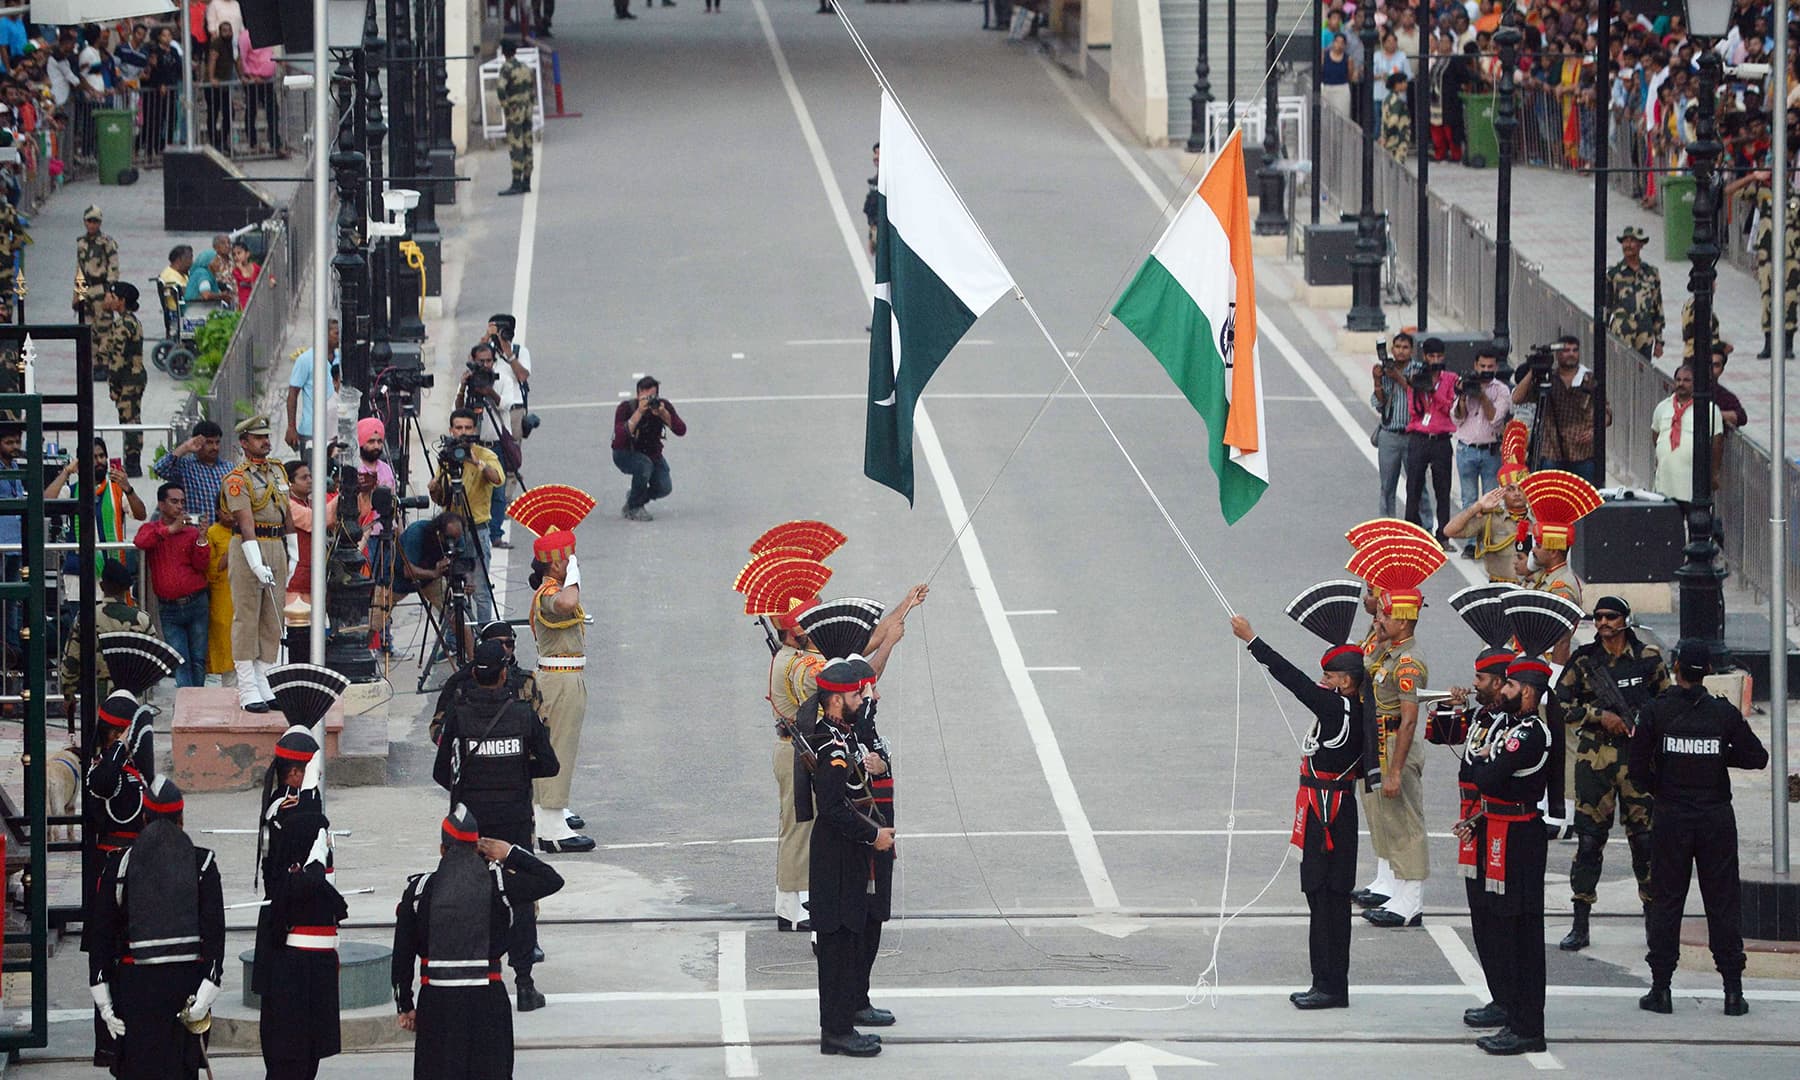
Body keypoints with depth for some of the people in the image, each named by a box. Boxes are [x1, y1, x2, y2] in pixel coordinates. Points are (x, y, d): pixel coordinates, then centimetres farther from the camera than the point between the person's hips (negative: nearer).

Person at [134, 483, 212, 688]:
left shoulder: (192, 532, 7)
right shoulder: (150, 529, 8)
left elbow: (202, 565, -1)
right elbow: (140, 542, -16)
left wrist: (202, 539, -17)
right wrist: (170, 529, -21)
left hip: (196, 603, 1)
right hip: (168, 608, -1)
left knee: (198, 659, 2)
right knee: (180, 661, -7)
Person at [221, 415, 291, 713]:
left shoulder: (278, 472, 14)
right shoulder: (237, 479, -9)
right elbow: (246, 524, -18)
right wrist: (256, 564, -26)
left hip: (277, 548, 7)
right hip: (247, 549, -7)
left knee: (272, 620, 7)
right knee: (247, 618, -4)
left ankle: (264, 685, 12)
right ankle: (247, 690, -3)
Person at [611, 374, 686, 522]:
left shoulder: (663, 406, -14)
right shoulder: (626, 408, -24)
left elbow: (681, 431, -22)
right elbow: (620, 437, -39)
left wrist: (664, 414, -38)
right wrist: (639, 412, -44)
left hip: (652, 453, 4)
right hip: (625, 454, -4)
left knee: (664, 488, -16)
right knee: (644, 465, -36)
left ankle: (637, 497, 19)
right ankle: (633, 509, -14)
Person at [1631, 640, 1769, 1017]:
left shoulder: (1655, 712, -6)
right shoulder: (1724, 713, -4)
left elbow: (1638, 766, -6)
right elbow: (1758, 757, 0)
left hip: (1671, 817, -1)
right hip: (1717, 816, 1)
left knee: (1666, 902, 7)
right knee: (1722, 903, 5)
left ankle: (1660, 988, 6)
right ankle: (1733, 991, 4)